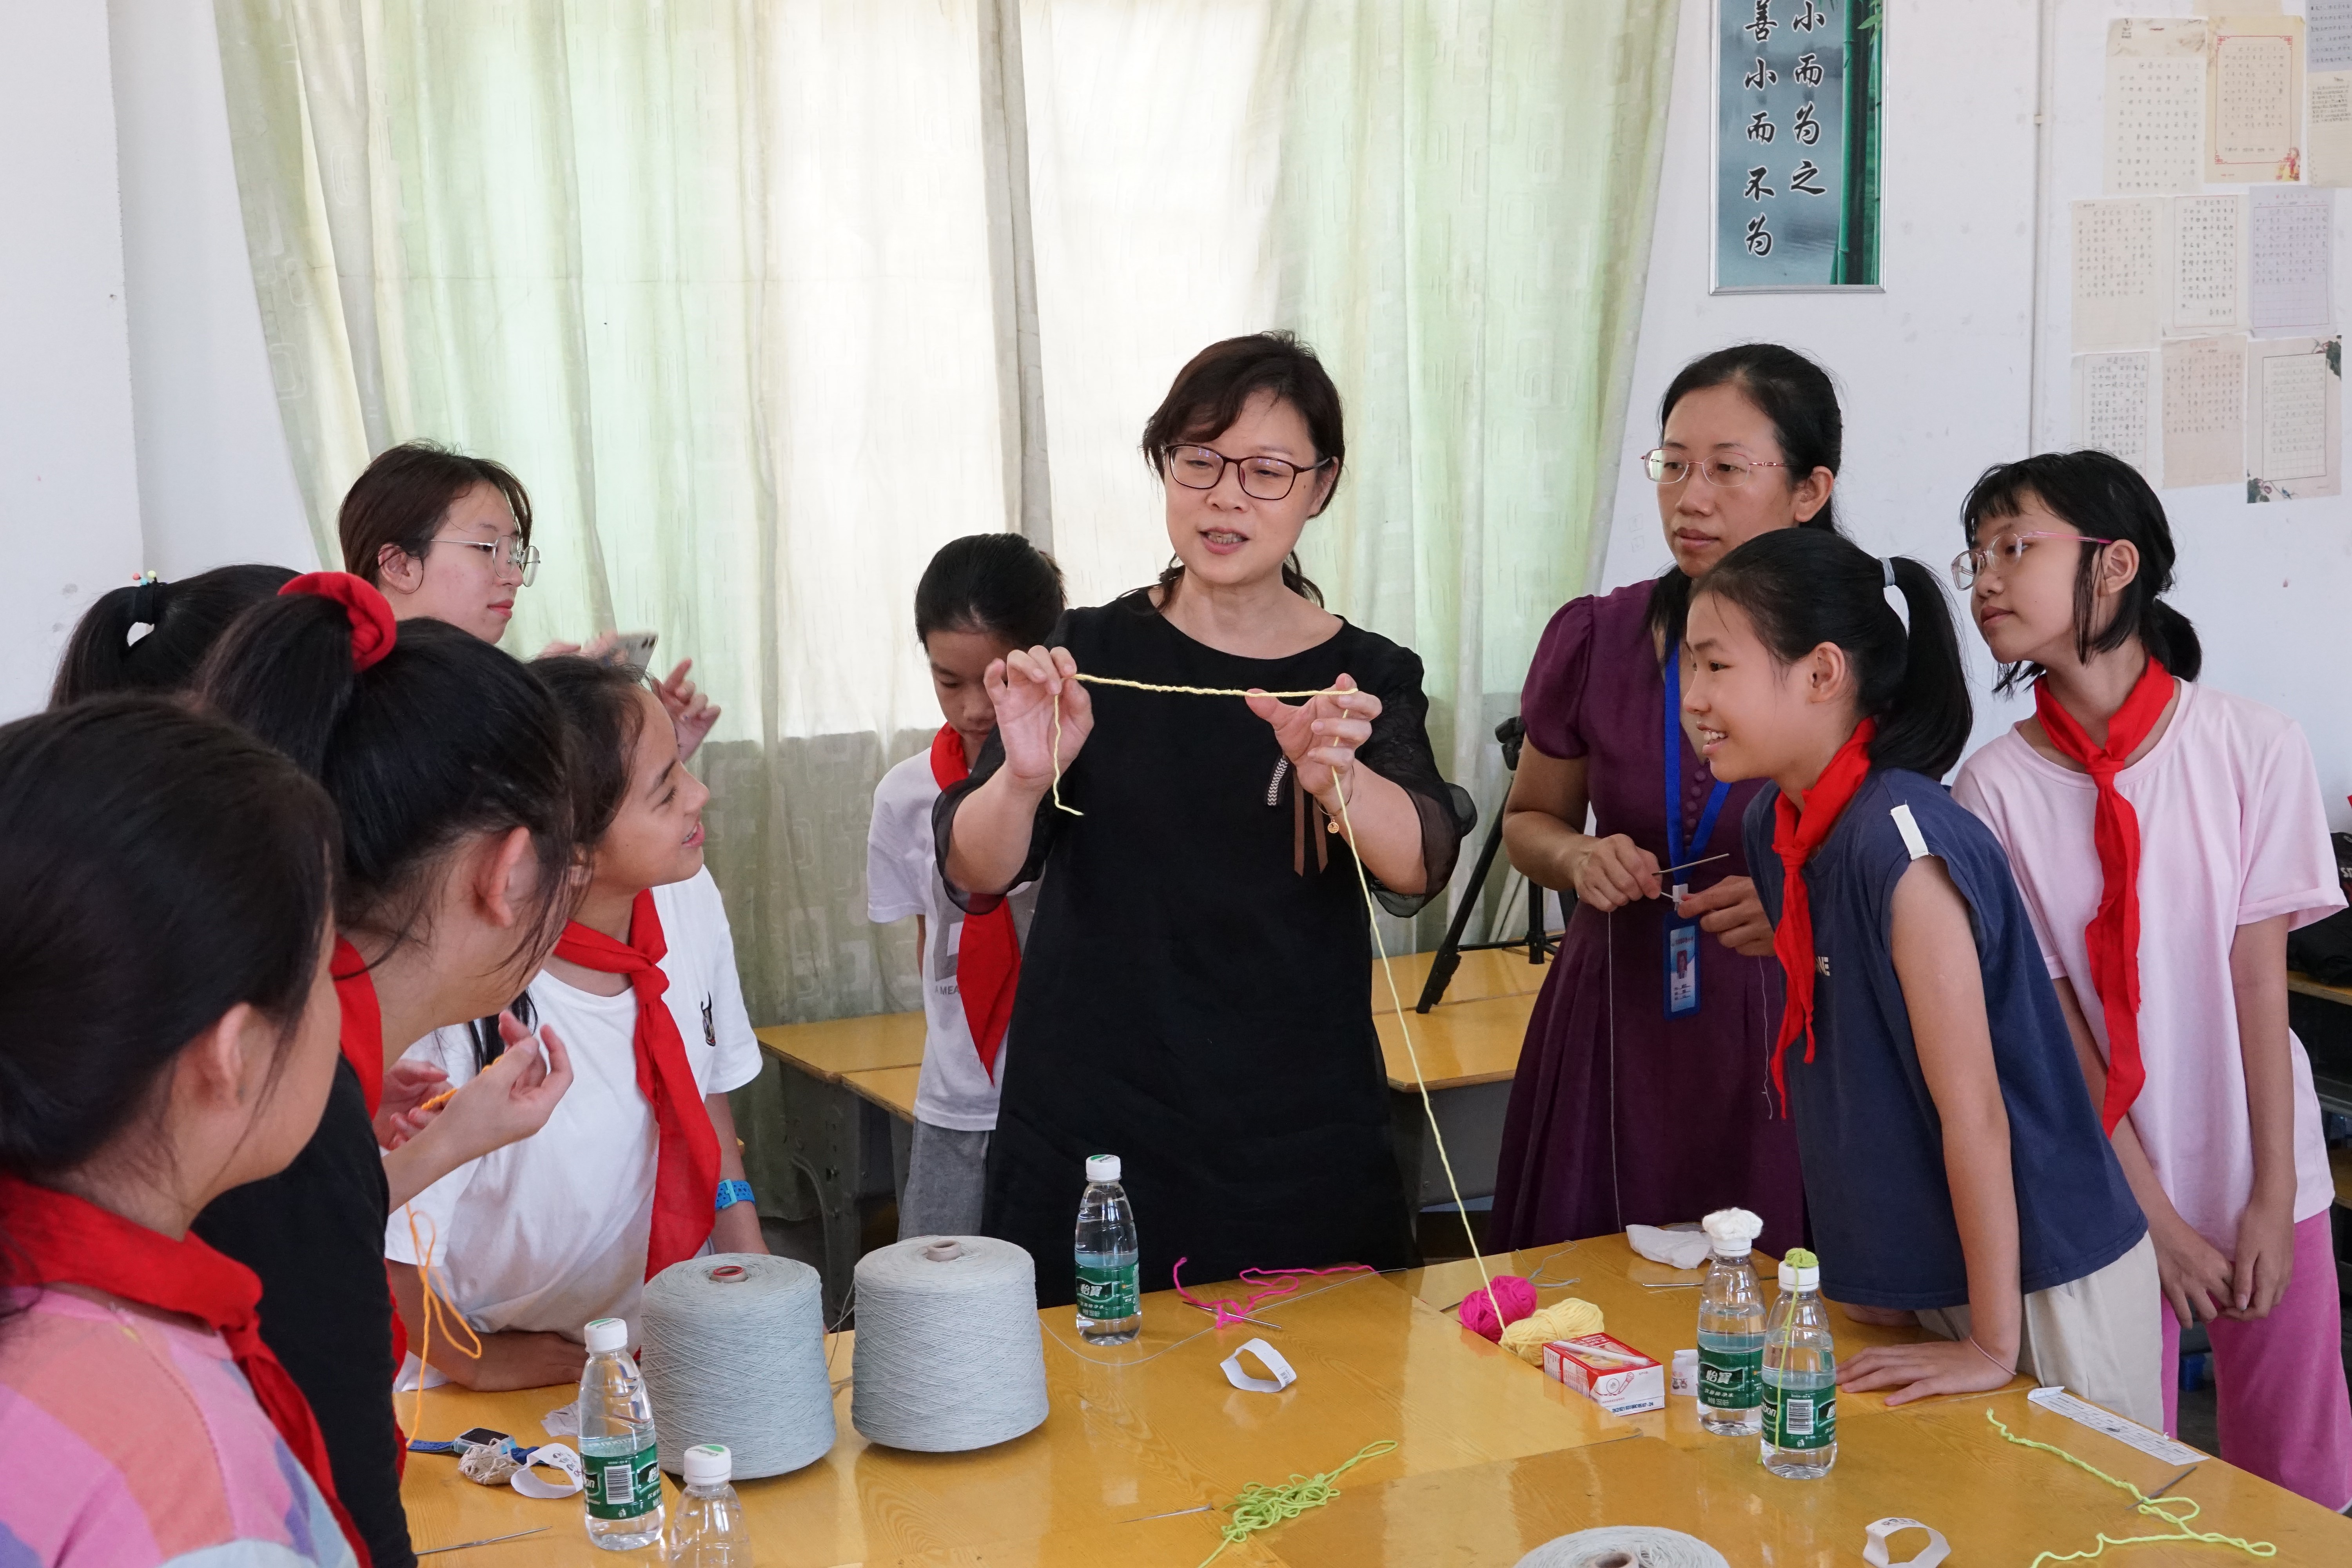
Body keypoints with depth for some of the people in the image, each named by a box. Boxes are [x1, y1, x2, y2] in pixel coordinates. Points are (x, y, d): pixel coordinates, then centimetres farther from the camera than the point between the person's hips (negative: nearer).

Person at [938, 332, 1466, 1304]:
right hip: (1088, 1141, -1)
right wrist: (1025, 778, -31)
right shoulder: (1090, 655, 0)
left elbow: (1419, 870, -16)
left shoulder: (1366, 679, 2)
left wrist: (1333, 774, -37)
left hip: (1304, 1150, 1)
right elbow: (972, 877, -9)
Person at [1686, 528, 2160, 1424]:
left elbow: (1973, 1109, -22)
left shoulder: (1902, 843, -24)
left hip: (2044, 1280, -8)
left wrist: (1993, 1343, -18)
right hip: (1923, 1272, 8)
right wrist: (1870, 1279, 12)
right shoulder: (1772, 824, 1)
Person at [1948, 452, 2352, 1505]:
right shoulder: (1998, 787, -7)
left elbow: (2259, 984, -6)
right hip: (2107, 1187, 0)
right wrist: (2155, 1217, -8)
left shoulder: (2255, 749, -7)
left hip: (2258, 1180, 0)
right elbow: (2050, 1026, -6)